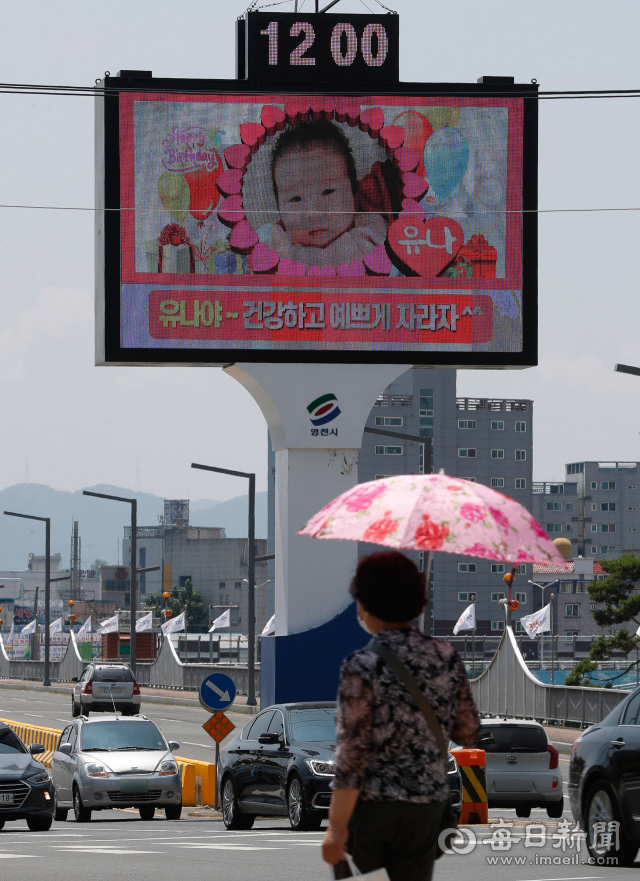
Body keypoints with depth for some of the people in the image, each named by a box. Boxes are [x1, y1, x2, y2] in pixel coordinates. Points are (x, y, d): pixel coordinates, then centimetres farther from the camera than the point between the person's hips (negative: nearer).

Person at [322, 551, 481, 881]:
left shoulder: (361, 666, -15)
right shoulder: (446, 657, 0)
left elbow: (352, 753, -17)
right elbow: (469, 735, 9)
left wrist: (337, 827, -13)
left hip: (367, 804, -4)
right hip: (425, 807, 4)